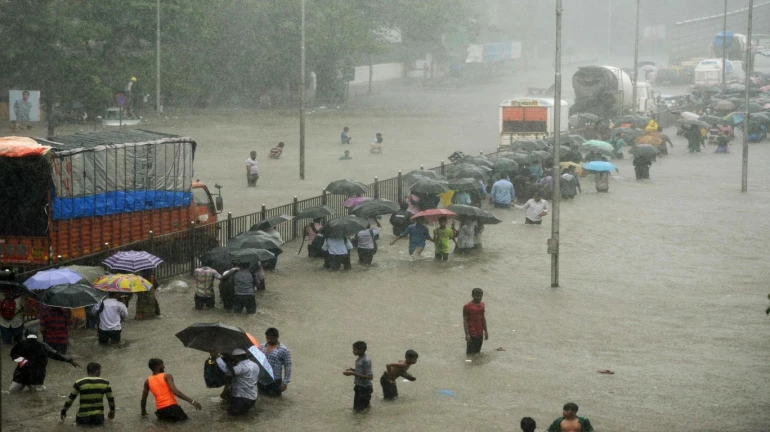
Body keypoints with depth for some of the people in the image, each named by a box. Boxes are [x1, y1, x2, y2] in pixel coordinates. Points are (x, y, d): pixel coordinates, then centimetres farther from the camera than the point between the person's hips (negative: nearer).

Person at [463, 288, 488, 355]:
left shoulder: (482, 305, 8)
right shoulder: (467, 306, -12)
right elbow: (465, 320, -12)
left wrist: (485, 331, 16)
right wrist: (467, 334, -17)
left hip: (480, 333, 6)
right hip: (471, 334, -6)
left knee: (477, 352, 10)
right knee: (471, 353, -4)